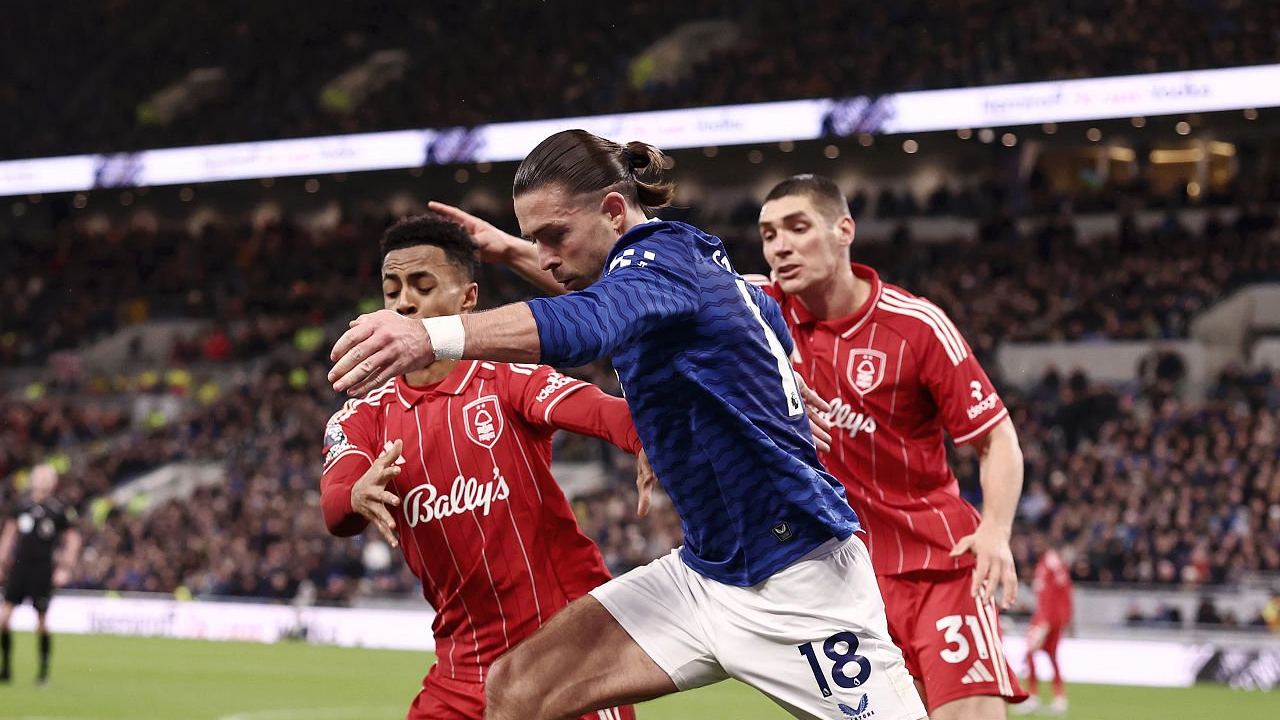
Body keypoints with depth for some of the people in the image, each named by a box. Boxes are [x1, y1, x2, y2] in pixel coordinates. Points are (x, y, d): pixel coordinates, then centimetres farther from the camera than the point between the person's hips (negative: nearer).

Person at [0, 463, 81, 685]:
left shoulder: (60, 510, -2)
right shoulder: (23, 506, 8)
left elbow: (73, 540, 3)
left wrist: (64, 569, -4)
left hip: (43, 569, -3)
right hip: (19, 565, 3)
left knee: (41, 621, 1)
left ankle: (44, 670, 15)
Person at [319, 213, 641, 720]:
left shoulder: (511, 382, -2)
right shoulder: (364, 416, 7)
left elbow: (604, 412, -21)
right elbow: (334, 508, -12)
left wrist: (650, 442, -44)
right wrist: (358, 496, -37)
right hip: (461, 672, 3)